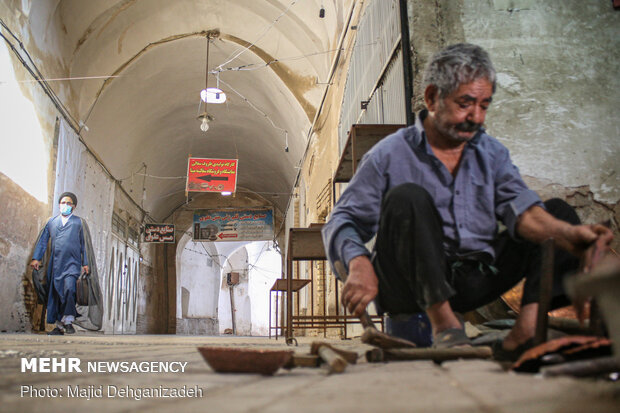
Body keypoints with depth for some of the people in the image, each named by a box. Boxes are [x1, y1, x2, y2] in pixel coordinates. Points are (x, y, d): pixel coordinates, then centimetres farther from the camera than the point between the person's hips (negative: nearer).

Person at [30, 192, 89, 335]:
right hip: (56, 263, 3)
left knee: (69, 288, -23)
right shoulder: (52, 221, 17)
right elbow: (43, 241, 16)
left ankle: (68, 321, -13)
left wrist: (85, 263, 10)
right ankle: (59, 325, 12)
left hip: (72, 262, -3)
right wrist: (36, 258, 5)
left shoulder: (78, 221, 12)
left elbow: (82, 243, 13)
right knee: (56, 293, 4)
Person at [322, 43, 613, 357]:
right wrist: (359, 265, -26)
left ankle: (527, 330, -24)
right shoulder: (389, 156, 1)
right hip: (414, 285, -4)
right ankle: (442, 323, -27)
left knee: (557, 210, -3)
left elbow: (518, 206, -3)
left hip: (477, 281, 5)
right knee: (408, 196, -26)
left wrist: (564, 232, -24)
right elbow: (344, 222, -4)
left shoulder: (492, 152, 14)